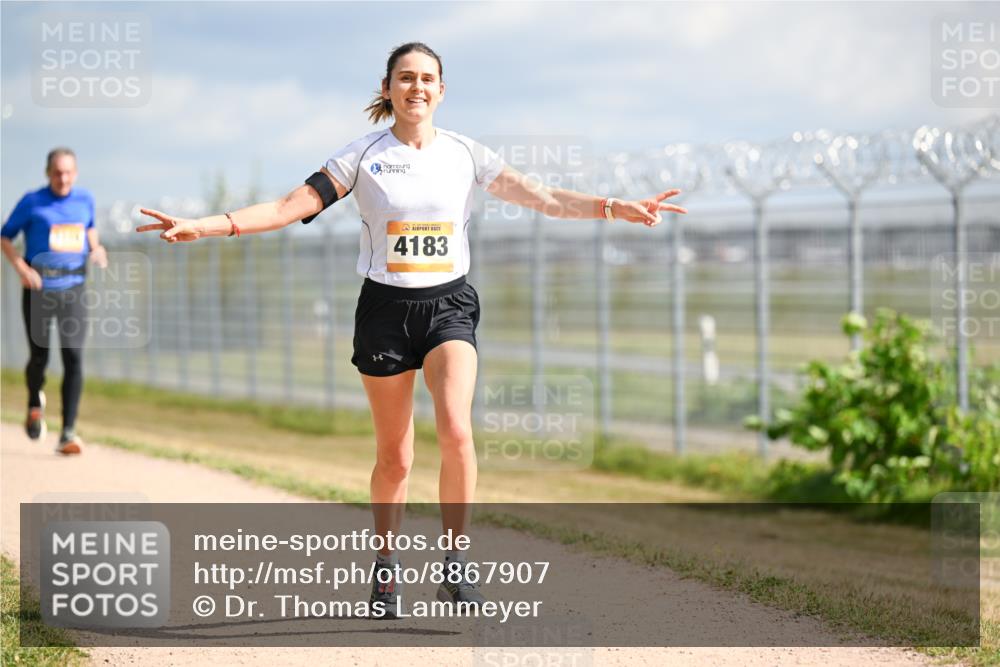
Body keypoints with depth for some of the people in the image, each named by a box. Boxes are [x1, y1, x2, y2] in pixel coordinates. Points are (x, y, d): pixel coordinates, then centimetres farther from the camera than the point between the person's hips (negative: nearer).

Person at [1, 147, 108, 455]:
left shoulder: (85, 199, 8)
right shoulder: (32, 202, -2)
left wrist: (96, 248, 4)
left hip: (73, 290, 2)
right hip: (38, 289, -2)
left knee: (74, 356, -12)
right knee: (39, 357, 4)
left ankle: (67, 433, -13)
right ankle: (35, 403, 40)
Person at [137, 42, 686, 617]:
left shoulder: (466, 154, 3)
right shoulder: (363, 156, -1)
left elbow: (545, 198, 3)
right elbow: (290, 208, -4)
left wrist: (622, 209, -7)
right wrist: (201, 227, -14)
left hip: (449, 305, 0)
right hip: (386, 308, 0)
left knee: (457, 430, -21)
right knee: (395, 455, 4)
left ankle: (455, 568, -10)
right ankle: (387, 568, 24)